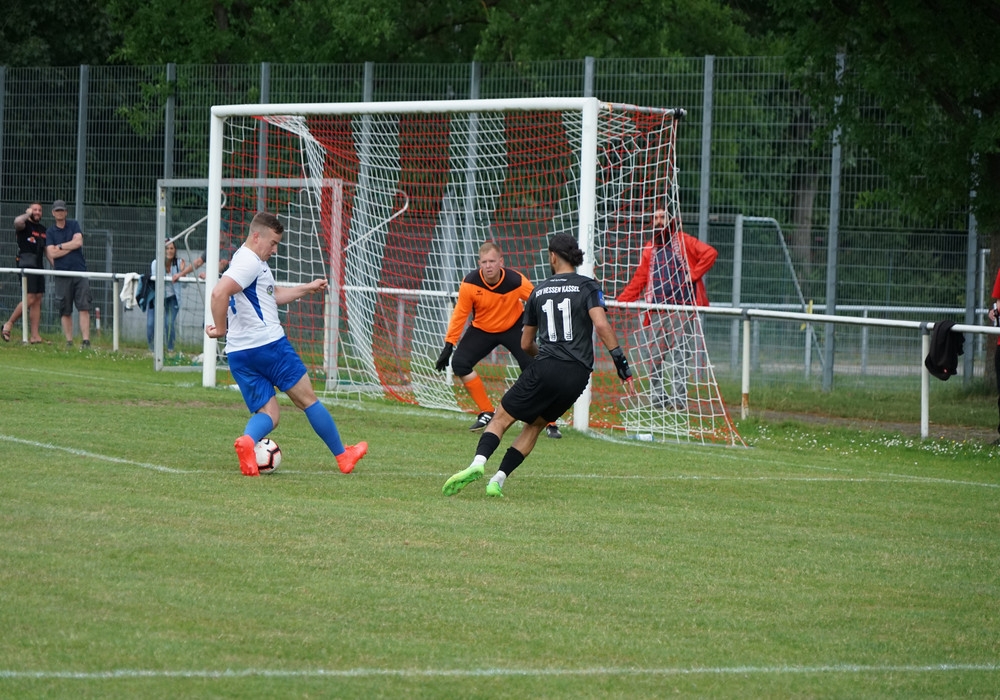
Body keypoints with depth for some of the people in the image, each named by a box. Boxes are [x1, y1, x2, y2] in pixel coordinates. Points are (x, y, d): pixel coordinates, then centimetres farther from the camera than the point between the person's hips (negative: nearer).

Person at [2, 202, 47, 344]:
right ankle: (8, 325, -4)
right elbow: (18, 222, -28)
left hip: (39, 267, 8)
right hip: (26, 265, -8)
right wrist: (27, 215, -10)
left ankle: (34, 336, 1)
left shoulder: (43, 230, 19)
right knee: (30, 299, -16)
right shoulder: (25, 225, -3)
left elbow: (47, 251, 25)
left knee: (38, 300, 2)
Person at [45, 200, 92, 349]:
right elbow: (52, 254, -5)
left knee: (84, 308, -10)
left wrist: (60, 247, -1)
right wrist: (71, 247, -3)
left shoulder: (73, 225, 10)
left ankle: (86, 341, -14)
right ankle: (69, 342, 6)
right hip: (62, 275, 1)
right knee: (65, 311, 1)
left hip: (79, 271, -1)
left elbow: (78, 242, -5)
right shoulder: (50, 232, 8)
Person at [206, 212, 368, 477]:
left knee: (267, 413, 5)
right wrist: (221, 329, -15)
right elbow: (219, 293, -26)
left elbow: (274, 295, 34)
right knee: (307, 399, 7)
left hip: (238, 354, 9)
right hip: (269, 344, -9)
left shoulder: (246, 261, 21)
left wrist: (307, 288, 30)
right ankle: (343, 456, 18)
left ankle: (247, 441, -28)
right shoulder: (250, 262, -12)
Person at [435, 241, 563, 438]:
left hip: (513, 328, -2)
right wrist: (448, 346, -14)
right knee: (459, 363, -15)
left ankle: (549, 422, -2)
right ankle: (487, 413, -1)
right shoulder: (470, 283, -24)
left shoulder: (516, 282, -27)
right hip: (482, 329, 2)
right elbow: (460, 314, -14)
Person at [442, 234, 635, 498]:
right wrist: (621, 363, -10)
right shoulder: (587, 287, 5)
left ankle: (478, 461, -24)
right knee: (535, 424, 18)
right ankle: (498, 479, 7)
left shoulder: (540, 291, 13)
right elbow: (601, 325, -12)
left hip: (545, 368, -1)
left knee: (502, 418, 5)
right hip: (578, 375, 1)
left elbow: (526, 344, 20)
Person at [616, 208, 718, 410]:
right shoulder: (650, 248, 17)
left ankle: (678, 399, -7)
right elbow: (639, 280, 16)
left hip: (681, 308, -5)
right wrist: (619, 302, 7)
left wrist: (693, 274, -10)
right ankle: (658, 398, 10)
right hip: (655, 313, 5)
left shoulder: (683, 242, 4)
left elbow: (710, 253, -7)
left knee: (678, 356, -7)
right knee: (652, 356, 2)